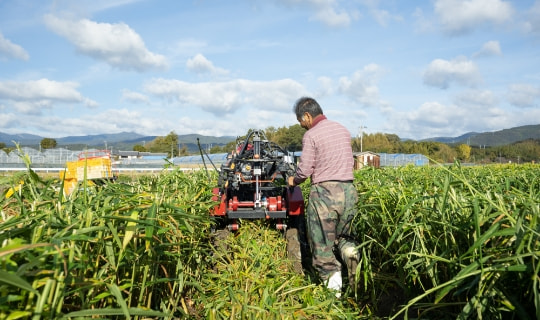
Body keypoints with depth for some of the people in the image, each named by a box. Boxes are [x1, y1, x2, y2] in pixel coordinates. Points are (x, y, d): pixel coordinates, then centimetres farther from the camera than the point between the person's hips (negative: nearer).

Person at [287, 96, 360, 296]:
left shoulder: (311, 135, -9)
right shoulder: (343, 130, 12)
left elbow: (305, 170, -10)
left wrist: (293, 181, 9)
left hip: (324, 192, -6)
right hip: (348, 190, 7)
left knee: (322, 242, 7)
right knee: (342, 234, 23)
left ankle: (333, 289, 9)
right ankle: (350, 251, -8)